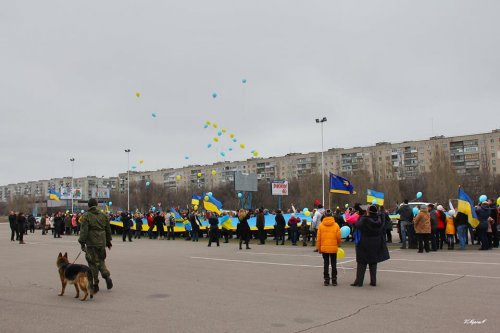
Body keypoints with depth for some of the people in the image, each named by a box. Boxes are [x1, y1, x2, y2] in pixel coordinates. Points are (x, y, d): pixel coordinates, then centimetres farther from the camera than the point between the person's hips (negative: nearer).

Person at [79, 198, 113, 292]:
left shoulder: (86, 216, -6)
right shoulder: (103, 215, 9)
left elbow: (84, 231, -11)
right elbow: (108, 230, 15)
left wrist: (82, 243, -6)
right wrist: (108, 241, 24)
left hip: (91, 243, -4)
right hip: (102, 242, 4)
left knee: (93, 263, 2)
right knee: (101, 261, 19)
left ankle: (95, 285, 6)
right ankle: (107, 276, -3)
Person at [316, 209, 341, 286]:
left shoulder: (321, 225, -3)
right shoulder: (336, 225, -5)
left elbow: (318, 238, -2)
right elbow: (338, 237, -4)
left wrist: (319, 248, 8)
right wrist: (338, 244, 16)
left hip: (324, 248, 1)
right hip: (333, 248, 0)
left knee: (326, 264, 9)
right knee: (333, 264, 9)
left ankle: (326, 280, 11)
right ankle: (334, 280, 11)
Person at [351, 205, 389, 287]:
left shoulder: (364, 220, -20)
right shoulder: (379, 220, -4)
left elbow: (357, 225, -8)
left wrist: (362, 216, 1)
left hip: (365, 245, -5)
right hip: (376, 245, 5)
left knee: (362, 263, 3)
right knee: (373, 263, 14)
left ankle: (359, 281, 4)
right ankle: (373, 281, 16)